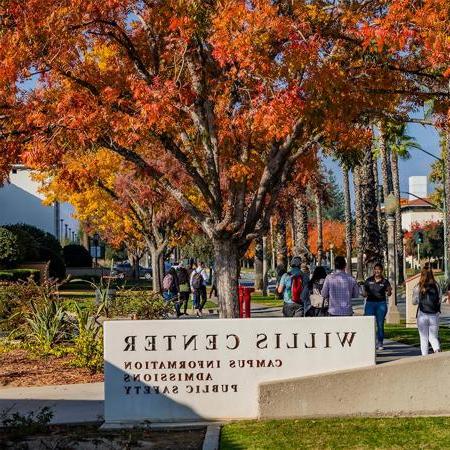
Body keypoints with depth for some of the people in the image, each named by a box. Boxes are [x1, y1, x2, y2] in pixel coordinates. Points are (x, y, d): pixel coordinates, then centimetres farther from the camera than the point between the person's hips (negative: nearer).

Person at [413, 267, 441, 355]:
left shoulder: (418, 288, -7)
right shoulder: (436, 286, -3)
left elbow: (414, 302, 0)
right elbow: (439, 301, 3)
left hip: (422, 315, -1)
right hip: (434, 315, 2)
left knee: (424, 338, 10)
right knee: (433, 337, 12)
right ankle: (437, 349, -15)